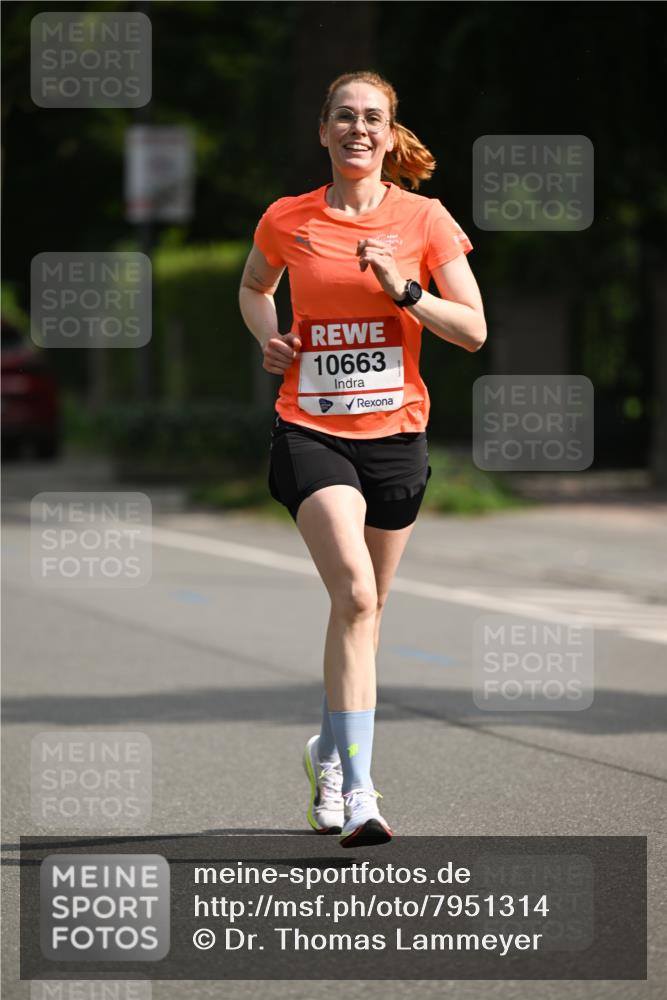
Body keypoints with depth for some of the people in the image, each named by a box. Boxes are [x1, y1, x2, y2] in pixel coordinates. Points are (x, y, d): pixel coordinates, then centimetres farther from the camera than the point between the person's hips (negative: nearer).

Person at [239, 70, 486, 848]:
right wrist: (269, 338, 4)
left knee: (364, 604, 14)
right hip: (311, 432, -2)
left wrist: (403, 289, -16)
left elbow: (474, 330, -2)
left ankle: (330, 752, 40)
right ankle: (357, 794, -24)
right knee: (355, 591, -21)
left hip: (395, 434, 2)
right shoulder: (285, 221, 2)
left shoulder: (424, 219, 0)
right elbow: (253, 288, 24)